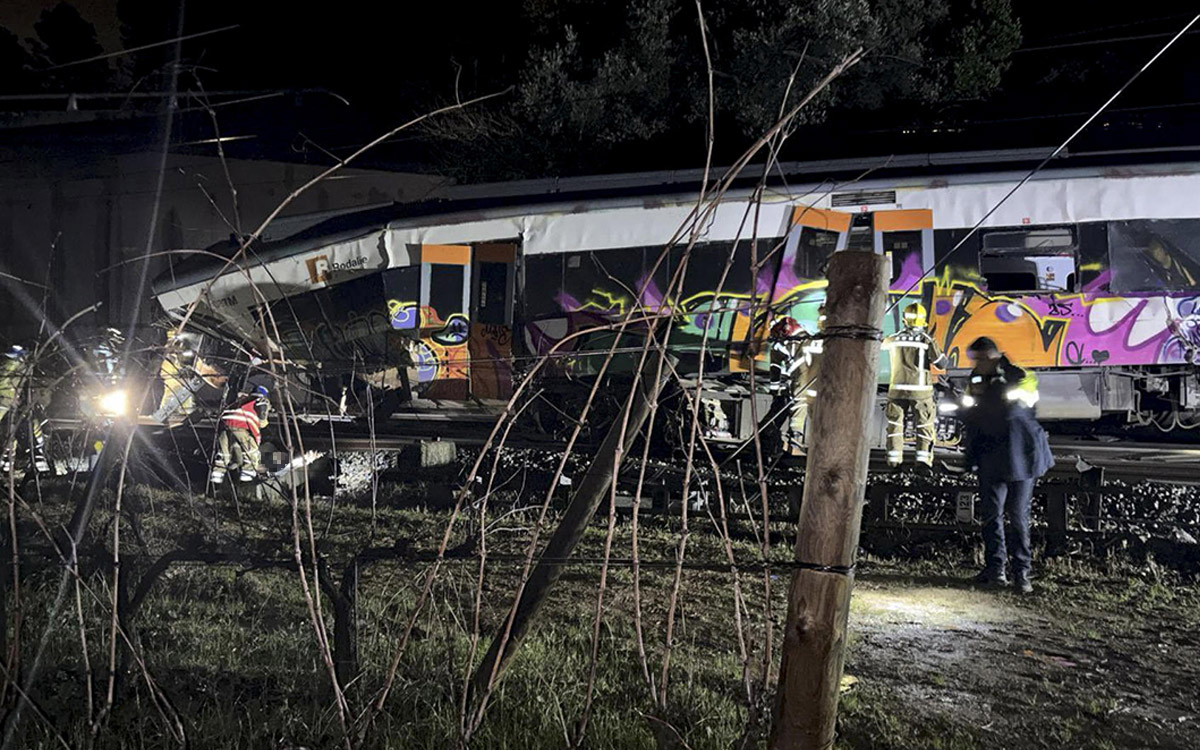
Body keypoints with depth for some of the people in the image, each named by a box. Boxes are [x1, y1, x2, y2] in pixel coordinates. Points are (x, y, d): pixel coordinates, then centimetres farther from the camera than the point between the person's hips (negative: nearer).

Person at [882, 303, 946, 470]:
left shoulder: (894, 339, 0)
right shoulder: (927, 340, -9)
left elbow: (883, 344, 23)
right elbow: (941, 363, -6)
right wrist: (934, 346, 12)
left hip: (897, 388, 2)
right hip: (920, 390, -2)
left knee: (895, 422, 10)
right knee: (925, 424, 6)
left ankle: (894, 458, 7)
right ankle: (923, 457, -3)